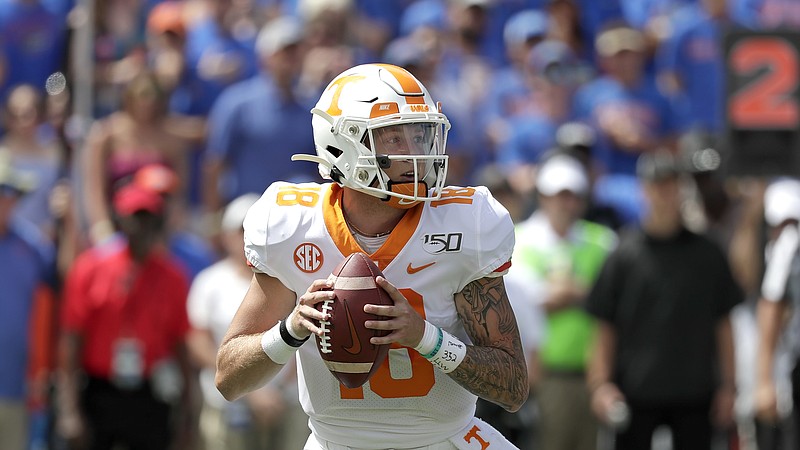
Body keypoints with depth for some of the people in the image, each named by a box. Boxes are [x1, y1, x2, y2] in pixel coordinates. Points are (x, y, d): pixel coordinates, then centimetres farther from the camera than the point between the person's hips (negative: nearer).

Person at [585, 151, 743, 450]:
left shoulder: (707, 254, 6)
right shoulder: (624, 255, 1)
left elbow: (723, 324, 11)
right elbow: (604, 327, 1)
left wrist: (728, 385, 7)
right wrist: (601, 383, -7)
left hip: (694, 392, 2)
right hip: (635, 392, -2)